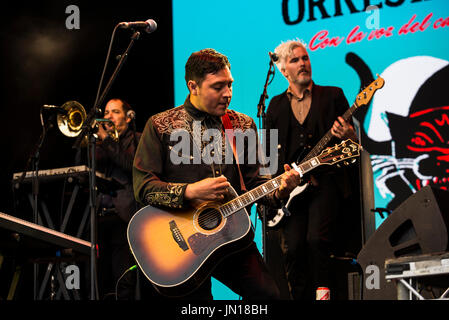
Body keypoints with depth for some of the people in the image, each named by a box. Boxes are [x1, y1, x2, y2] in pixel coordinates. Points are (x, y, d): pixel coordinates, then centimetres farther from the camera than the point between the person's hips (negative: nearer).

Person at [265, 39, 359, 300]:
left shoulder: (333, 95, 11)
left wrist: (346, 135, -13)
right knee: (293, 247, -15)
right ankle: (300, 296, 1)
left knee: (317, 239, -24)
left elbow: (354, 144, 9)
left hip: (326, 179, -2)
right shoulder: (276, 105, 18)